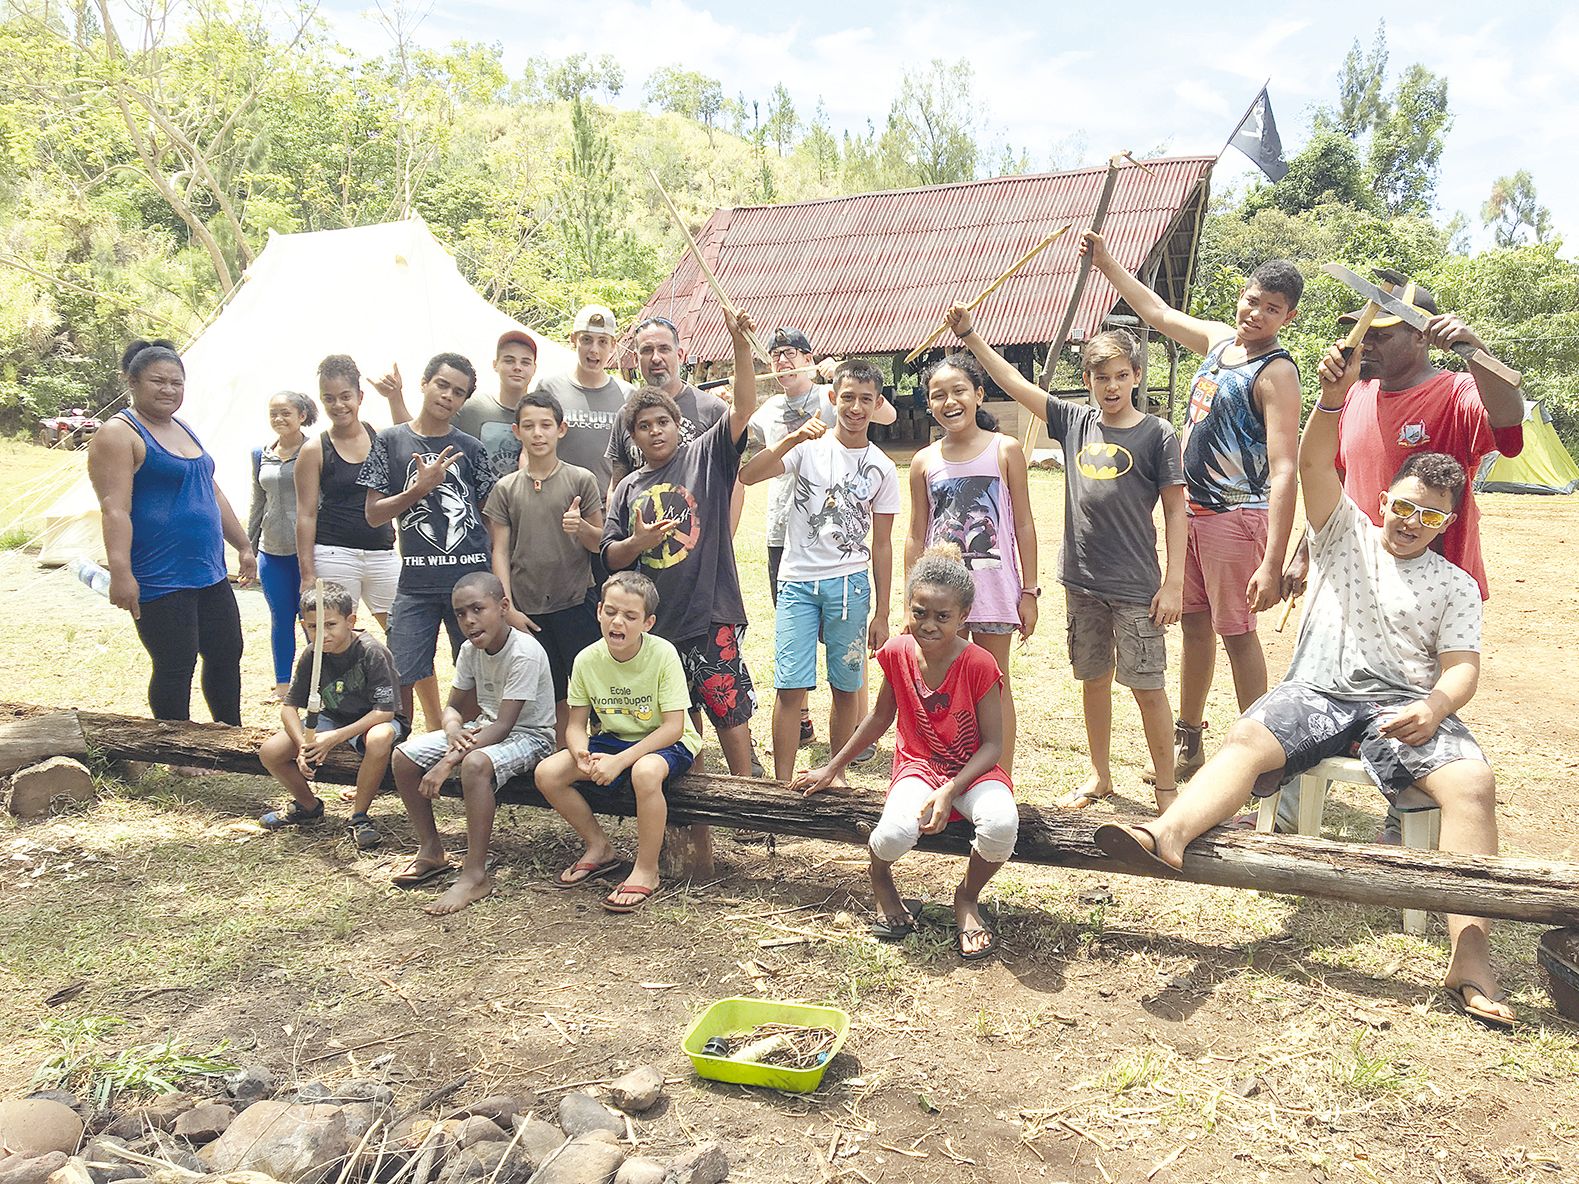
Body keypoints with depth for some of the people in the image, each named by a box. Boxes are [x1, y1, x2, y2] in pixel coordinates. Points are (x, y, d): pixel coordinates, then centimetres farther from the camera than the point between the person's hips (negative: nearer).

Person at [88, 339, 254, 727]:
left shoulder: (183, 429, 16)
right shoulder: (118, 435, -10)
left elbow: (213, 492, 23)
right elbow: (114, 509, -19)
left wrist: (243, 546, 22)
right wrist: (120, 572, -28)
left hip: (208, 573, 9)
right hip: (160, 579, -9)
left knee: (227, 653, 14)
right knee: (176, 667, -3)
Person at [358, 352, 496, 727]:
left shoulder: (470, 448, 8)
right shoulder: (391, 441, 6)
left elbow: (489, 513, 11)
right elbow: (373, 514, 4)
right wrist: (419, 489, -10)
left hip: (471, 578, 1)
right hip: (416, 581, -1)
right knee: (400, 678, -1)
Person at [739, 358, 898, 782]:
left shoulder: (882, 468, 6)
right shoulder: (809, 447, 1)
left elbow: (881, 544, 8)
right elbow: (748, 476, -14)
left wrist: (881, 613, 6)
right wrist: (793, 439, -28)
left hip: (850, 584, 1)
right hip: (798, 580, -1)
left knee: (846, 688, 7)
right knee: (790, 687, -5)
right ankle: (782, 786, 3)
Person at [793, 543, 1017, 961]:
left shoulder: (978, 665, -17)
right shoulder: (897, 653, -6)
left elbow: (992, 744, -12)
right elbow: (880, 718, 11)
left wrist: (949, 792, -25)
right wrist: (833, 767, 15)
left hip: (974, 770, -1)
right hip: (918, 766, 2)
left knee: (1001, 824, -36)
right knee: (896, 832, -33)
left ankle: (967, 897, -1)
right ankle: (880, 878, 9)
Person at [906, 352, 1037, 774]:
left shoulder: (1005, 450, -1)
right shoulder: (924, 462, 5)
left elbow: (1024, 525, 1)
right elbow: (916, 537, 8)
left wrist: (1029, 592, -2)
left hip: (992, 582, -2)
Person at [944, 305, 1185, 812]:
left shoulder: (1157, 434, -5)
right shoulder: (1075, 422, 5)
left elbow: (1175, 512, -4)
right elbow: (1014, 382, 7)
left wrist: (1173, 583, -8)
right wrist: (969, 334, 2)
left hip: (1136, 587, -4)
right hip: (1081, 580, 4)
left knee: (1147, 687, 0)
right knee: (1093, 679, 15)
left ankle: (1166, 789, 15)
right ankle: (1100, 776, 30)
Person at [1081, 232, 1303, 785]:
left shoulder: (1276, 372, -15)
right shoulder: (1220, 339, 8)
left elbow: (1284, 471, -22)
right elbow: (1158, 312, 26)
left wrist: (1272, 562, -29)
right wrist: (1105, 262, 29)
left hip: (1236, 515, -8)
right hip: (1190, 505, 8)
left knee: (1236, 632, -1)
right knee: (1193, 622, 15)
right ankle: (1187, 744, 28)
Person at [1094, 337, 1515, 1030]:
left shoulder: (1454, 585, 17)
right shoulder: (1346, 534, 16)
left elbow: (1462, 665, 6)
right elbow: (1313, 465, -1)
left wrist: (1436, 705, -18)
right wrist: (1333, 399, -20)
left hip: (1407, 706, 1)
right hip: (1319, 692, 0)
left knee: (1472, 781, -27)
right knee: (1248, 738, -30)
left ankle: (1471, 955, -31)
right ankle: (1170, 832, -55)